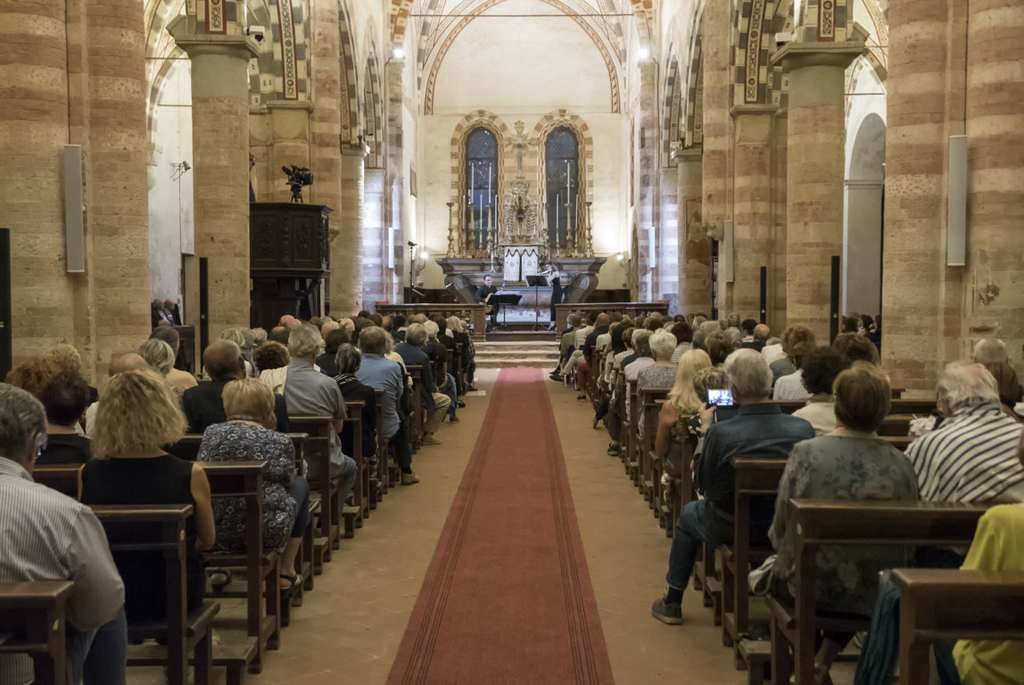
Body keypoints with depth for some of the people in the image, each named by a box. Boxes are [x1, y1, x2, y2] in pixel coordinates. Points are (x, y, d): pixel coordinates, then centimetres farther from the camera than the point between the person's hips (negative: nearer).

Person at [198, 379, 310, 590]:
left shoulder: (211, 433, -3)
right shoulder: (280, 442, -10)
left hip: (218, 533, 4)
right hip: (267, 533, -4)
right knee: (300, 484, 24)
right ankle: (285, 571, 29)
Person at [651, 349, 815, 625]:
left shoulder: (719, 433, -26)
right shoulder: (803, 429, -18)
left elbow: (704, 485, -10)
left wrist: (704, 431, 0)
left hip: (732, 530, -3)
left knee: (689, 514, 30)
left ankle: (672, 603, 38)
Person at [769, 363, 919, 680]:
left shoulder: (806, 454, -17)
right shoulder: (901, 465, -12)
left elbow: (780, 530, -8)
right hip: (875, 595, 2)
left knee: (778, 572, 31)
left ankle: (807, 663, 31)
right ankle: (824, 662, 23)